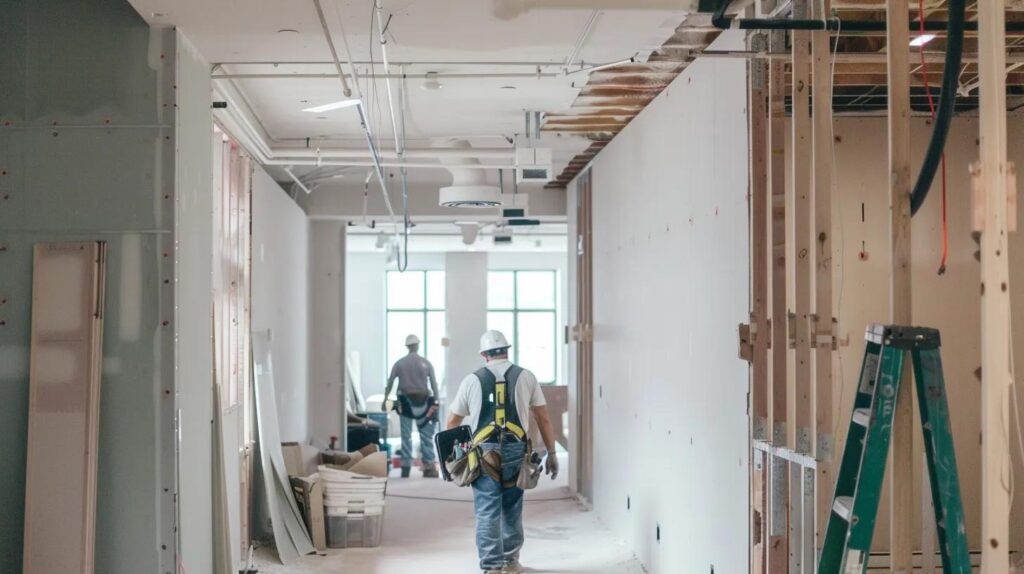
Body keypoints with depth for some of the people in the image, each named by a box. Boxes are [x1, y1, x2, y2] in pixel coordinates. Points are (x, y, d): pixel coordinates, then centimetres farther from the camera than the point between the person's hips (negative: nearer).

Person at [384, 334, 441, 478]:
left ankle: (406, 467, 4)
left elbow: (390, 383, 2)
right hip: (423, 401, -1)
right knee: (426, 436, 2)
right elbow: (434, 384, -3)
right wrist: (436, 403, 0)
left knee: (406, 436, 5)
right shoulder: (426, 363, 0)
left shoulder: (399, 363, 2)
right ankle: (429, 467, -1)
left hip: (405, 402, 1)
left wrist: (385, 400, 9)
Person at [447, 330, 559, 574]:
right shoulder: (525, 377, 7)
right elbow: (543, 419, 7)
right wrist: (551, 453, 13)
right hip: (515, 450, 1)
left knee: (487, 512, 0)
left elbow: (452, 422, 12)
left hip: (484, 452, -1)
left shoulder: (472, 380, 7)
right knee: (512, 509, 16)